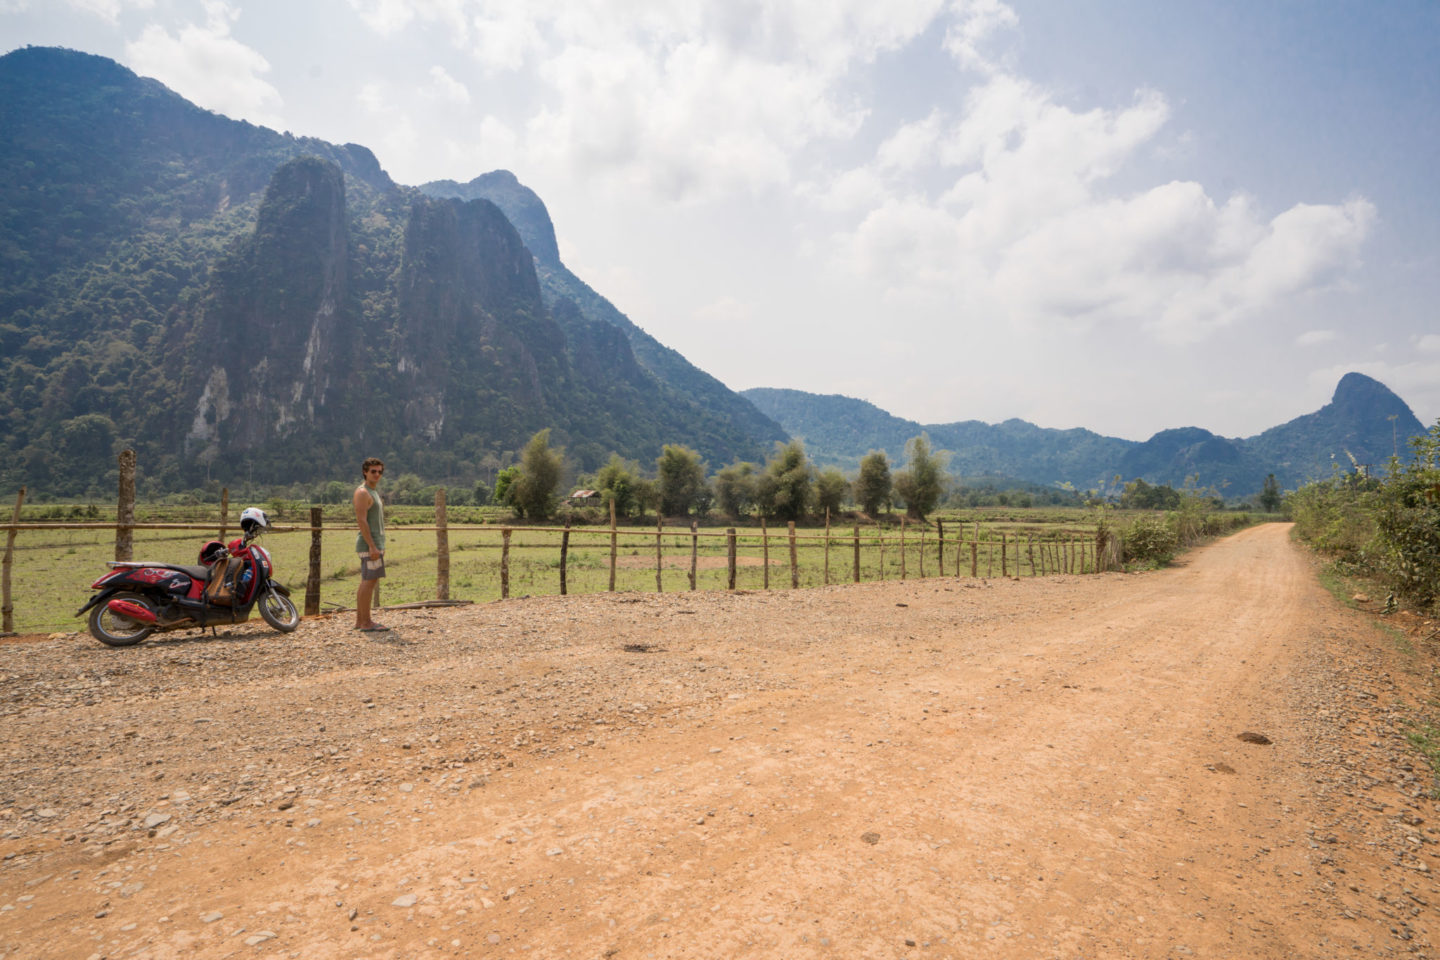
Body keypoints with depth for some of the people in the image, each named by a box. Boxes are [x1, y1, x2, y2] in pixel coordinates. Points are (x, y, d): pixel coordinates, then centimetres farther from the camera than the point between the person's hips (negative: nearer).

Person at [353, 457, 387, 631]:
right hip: (369, 544, -10)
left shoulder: (373, 492, 19)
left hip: (374, 543, 10)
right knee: (370, 581, -10)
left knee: (367, 582, 11)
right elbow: (361, 521, -19)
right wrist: (372, 546, -24)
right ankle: (366, 622, -7)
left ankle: (359, 621, 16)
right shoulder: (362, 492, -11)